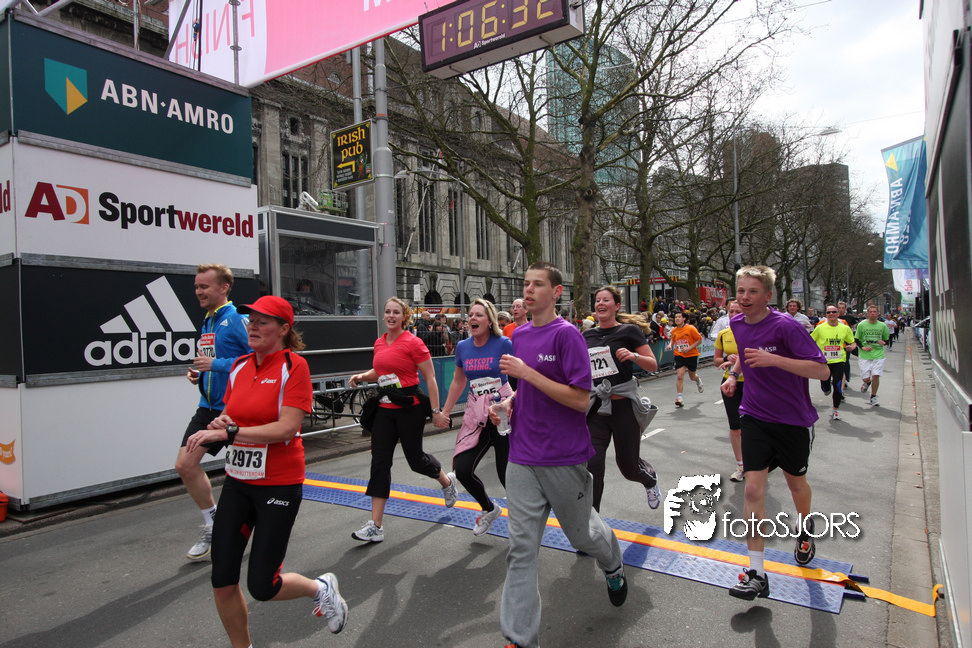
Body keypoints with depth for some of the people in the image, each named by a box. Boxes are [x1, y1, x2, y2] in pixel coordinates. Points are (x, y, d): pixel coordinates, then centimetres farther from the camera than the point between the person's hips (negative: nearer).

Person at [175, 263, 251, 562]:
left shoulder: (237, 319, -15)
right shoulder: (207, 323, 13)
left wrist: (215, 364, -22)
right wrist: (198, 373, 5)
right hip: (208, 407, 8)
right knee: (185, 464, 3)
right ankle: (213, 526, 21)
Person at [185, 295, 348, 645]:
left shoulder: (294, 365, -13)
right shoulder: (239, 366, 6)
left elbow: (287, 428, -21)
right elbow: (231, 415, 17)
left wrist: (229, 432, -22)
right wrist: (221, 423, -6)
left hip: (279, 485, -6)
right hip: (237, 481, 6)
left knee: (262, 587, 0)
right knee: (222, 582, 7)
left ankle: (321, 587, 30)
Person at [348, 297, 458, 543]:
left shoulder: (413, 343, -11)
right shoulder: (379, 343, 8)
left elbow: (430, 379, -9)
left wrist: (436, 410, -12)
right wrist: (361, 376, 5)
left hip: (410, 407, -6)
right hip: (385, 408, 6)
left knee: (415, 459, 7)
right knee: (379, 462, 1)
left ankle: (447, 481, 41)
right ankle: (375, 526, 6)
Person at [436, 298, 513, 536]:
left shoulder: (504, 344, -7)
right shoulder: (463, 347, 6)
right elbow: (458, 382, 19)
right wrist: (445, 411, 20)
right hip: (475, 412, 4)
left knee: (506, 473, -2)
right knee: (462, 469, -4)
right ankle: (489, 508, 25)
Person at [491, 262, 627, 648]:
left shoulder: (567, 334, -13)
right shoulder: (519, 336, 9)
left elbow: (580, 399, -19)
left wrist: (527, 372, -21)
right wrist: (508, 404, 3)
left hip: (564, 459, -5)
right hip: (522, 458, 5)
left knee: (582, 533, 17)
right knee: (521, 547, 3)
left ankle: (614, 566, 51)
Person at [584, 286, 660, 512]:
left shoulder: (629, 330, -3)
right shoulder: (587, 336, 9)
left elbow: (653, 364, -5)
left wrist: (633, 356, -22)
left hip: (623, 407, -3)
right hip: (595, 409, 3)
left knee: (628, 465, 10)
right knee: (592, 466, -9)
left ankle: (650, 478, 48)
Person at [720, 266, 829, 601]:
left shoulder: (785, 326, -20)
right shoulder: (737, 324, -1)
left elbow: (821, 370, -24)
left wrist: (773, 359, -33)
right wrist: (733, 374, 7)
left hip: (793, 419, -3)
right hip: (755, 416, 3)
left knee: (796, 482, 18)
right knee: (753, 488, -8)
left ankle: (804, 530, 53)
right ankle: (756, 574, -2)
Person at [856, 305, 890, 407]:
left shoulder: (883, 326, 5)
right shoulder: (861, 325, 1)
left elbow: (887, 339, 15)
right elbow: (856, 339, 7)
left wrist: (883, 342, -8)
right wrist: (862, 347, -10)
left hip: (878, 355, 0)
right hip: (864, 356, 0)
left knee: (876, 376, -9)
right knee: (866, 378, -1)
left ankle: (873, 396, 11)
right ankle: (867, 383, 38)